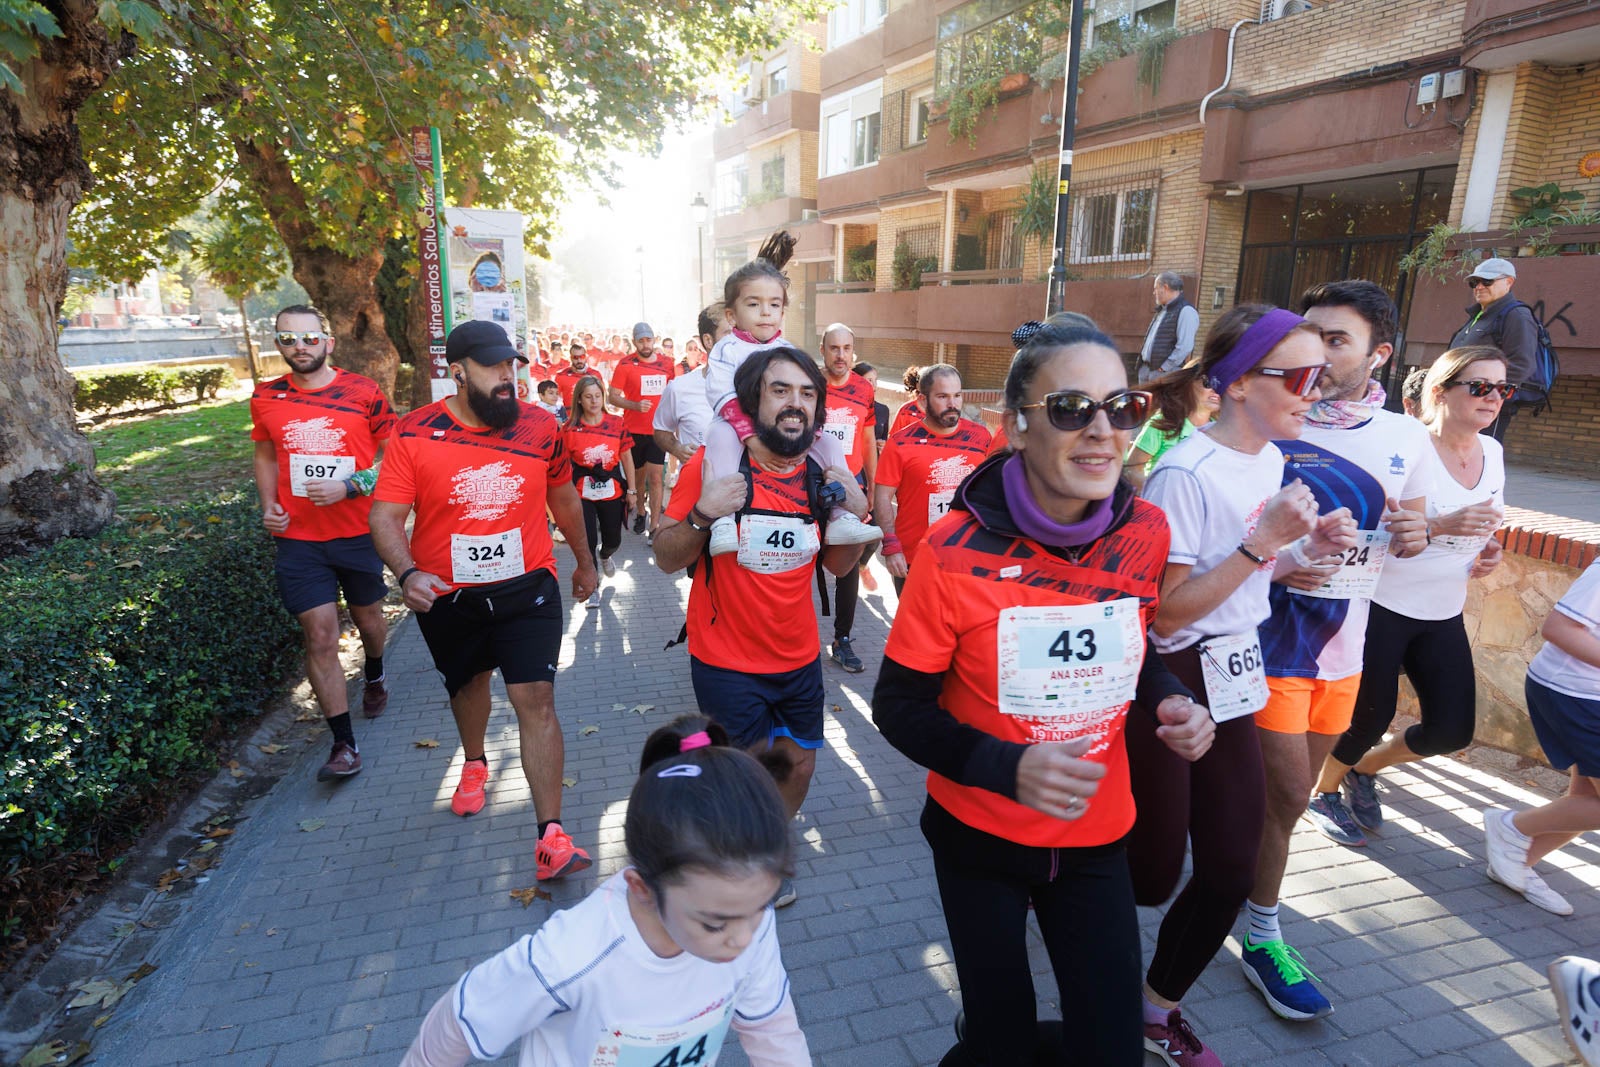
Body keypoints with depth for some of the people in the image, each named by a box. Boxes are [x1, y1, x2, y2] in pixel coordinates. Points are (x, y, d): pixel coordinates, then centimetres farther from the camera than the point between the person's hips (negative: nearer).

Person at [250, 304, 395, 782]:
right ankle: (344, 744, 5)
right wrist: (268, 505, 2)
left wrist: (348, 488, -18)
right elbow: (265, 456, 17)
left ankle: (374, 675, 52)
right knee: (320, 637, -3)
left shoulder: (363, 392, -6)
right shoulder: (266, 398, 3)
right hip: (298, 538, 1)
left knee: (367, 617, 18)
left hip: (359, 531, -1)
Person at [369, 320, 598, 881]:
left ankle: (551, 835, -3)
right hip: (446, 595, 1)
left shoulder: (541, 426, -5)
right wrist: (408, 573, -31)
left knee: (536, 699, -9)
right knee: (467, 682, 25)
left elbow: (564, 499, 10)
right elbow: (385, 516, -13)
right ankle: (474, 763, 56)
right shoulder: (415, 433, -11)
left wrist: (585, 561, 20)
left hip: (526, 586, -1)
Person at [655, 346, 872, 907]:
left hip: (799, 657, 5)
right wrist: (702, 514, -30)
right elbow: (667, 559, -11)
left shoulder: (822, 475, -3)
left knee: (798, 764, 18)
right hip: (727, 664, -4)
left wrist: (856, 515, -10)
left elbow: (837, 565, 9)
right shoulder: (713, 464, -16)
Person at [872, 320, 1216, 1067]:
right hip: (980, 836, -3)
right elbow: (897, 708, -14)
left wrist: (1173, 701, -11)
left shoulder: (1145, 532, -9)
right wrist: (1008, 768, -29)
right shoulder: (956, 551, -22)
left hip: (1096, 836, 3)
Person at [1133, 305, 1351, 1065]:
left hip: (1233, 685, 8)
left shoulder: (1272, 460, 5)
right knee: (1151, 876, 7)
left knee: (1230, 873, 13)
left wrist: (1308, 548, -1)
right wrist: (1265, 540, -24)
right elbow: (1167, 612, -20)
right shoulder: (1184, 475, -22)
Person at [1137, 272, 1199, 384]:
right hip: (1146, 369, 9)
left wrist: (1164, 367, -19)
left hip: (1167, 373, -9)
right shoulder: (1162, 311, 19)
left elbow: (1185, 346, -20)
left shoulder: (1186, 311, -11)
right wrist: (1142, 361, 12)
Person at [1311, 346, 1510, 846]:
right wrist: (1438, 526, -36)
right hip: (1381, 608, -7)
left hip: (1444, 617, 7)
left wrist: (1489, 551, 1)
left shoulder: (1492, 452, 5)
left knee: (1453, 729, 7)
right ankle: (1322, 792, 32)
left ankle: (1363, 768, 34)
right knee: (1371, 719, 5)